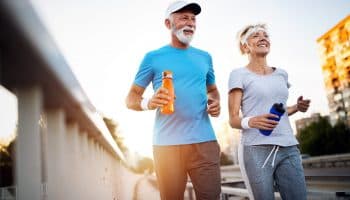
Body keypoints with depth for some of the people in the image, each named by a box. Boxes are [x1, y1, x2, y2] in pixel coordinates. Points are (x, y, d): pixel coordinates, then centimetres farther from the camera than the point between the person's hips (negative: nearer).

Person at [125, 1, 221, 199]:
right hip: (168, 143, -3)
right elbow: (131, 98, 4)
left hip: (205, 141, 3)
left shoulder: (204, 57, 15)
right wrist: (148, 103, -19)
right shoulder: (153, 57, 4)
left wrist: (216, 102, 3)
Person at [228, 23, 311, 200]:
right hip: (256, 149, -5)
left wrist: (297, 107, 8)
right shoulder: (239, 74, 1)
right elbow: (233, 119, -3)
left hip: (288, 148, 5)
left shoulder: (281, 74, 17)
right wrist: (250, 122, -24)